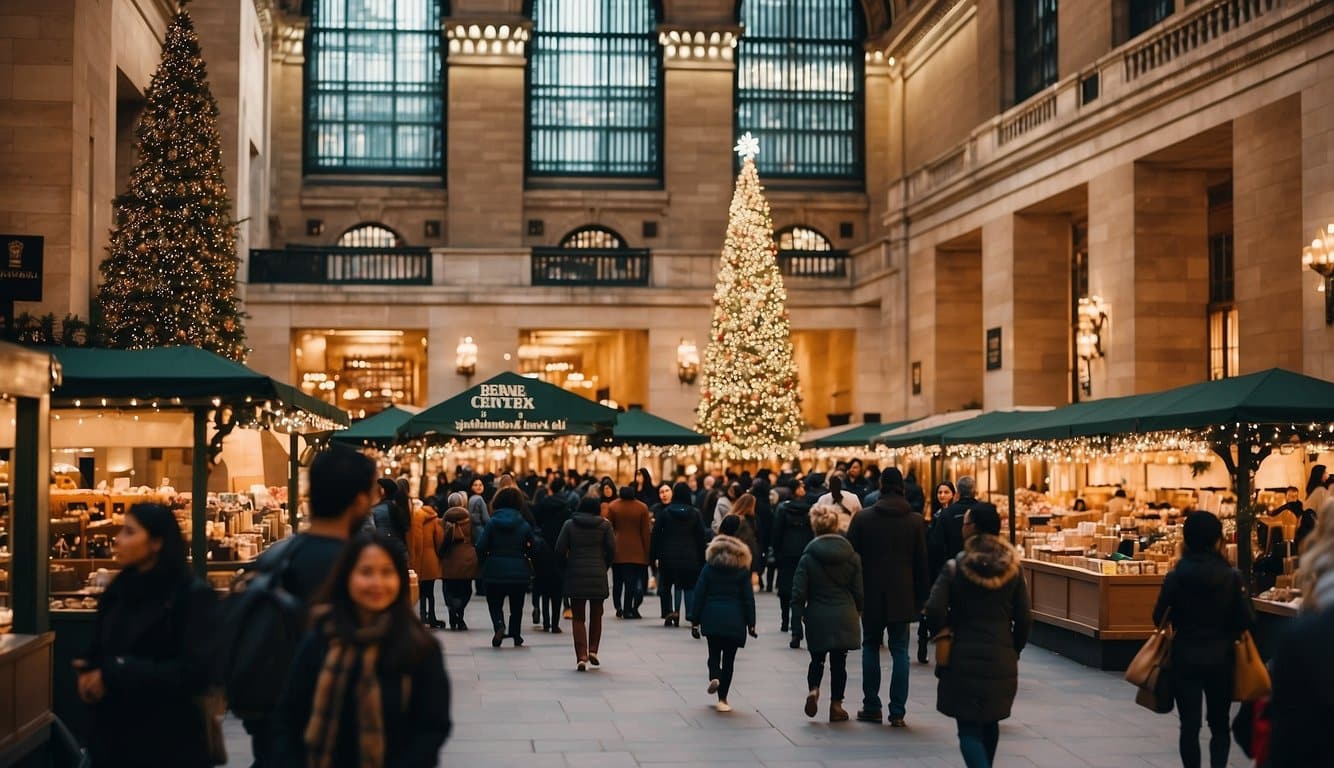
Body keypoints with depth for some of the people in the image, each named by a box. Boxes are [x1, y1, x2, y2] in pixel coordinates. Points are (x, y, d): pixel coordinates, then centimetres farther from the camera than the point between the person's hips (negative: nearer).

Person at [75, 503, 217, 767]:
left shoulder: (193, 595, -12)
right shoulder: (118, 589, 9)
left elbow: (195, 670, -20)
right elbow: (97, 651, 14)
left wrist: (115, 676, -21)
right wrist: (87, 673, -10)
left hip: (168, 741, -5)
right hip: (113, 734, 6)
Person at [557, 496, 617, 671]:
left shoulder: (569, 525, 2)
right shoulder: (605, 525, 1)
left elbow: (559, 550, -3)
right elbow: (612, 550, -4)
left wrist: (568, 565, 12)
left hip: (575, 576, 0)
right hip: (598, 575, 0)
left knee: (579, 618, 4)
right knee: (596, 615, 17)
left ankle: (581, 656, -5)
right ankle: (593, 650, 8)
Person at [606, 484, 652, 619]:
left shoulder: (612, 506, -1)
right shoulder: (642, 508, -3)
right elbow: (646, 532, -2)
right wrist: (647, 552, 3)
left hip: (617, 551, 1)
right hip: (636, 551, -1)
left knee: (617, 580, 13)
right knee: (631, 581, 2)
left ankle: (618, 608, 12)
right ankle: (628, 609, 0)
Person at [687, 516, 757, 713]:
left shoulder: (710, 565, 0)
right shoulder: (742, 568, -1)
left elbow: (699, 593, -1)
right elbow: (748, 597, -1)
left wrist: (694, 620, 4)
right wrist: (751, 623, 5)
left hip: (711, 615, 1)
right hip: (734, 618, 0)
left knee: (714, 652, 16)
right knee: (729, 657, 6)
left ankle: (714, 676, -14)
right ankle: (723, 699, 6)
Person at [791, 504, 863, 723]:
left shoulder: (808, 557, -7)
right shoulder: (851, 555, -1)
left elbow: (799, 593, -6)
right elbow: (859, 591, 2)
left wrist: (797, 620, 2)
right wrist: (857, 613, 17)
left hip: (817, 617, -1)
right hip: (844, 618, 1)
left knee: (817, 659, 16)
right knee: (839, 662, 8)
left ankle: (813, 690, -8)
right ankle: (836, 705, 12)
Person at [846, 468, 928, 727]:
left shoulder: (863, 518, -6)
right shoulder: (915, 521, -2)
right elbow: (921, 562, 2)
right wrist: (921, 598, 8)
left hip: (871, 595, 0)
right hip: (902, 596, 1)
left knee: (871, 647, 13)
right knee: (900, 651, 5)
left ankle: (872, 707, 14)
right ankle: (897, 712, 1)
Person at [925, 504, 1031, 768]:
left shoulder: (954, 568, -8)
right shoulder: (1012, 569, 1)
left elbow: (934, 610, -16)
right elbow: (1024, 619, 1)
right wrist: (1014, 651, 14)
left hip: (964, 659, -4)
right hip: (1001, 660, 4)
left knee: (969, 729, 0)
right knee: (990, 722, 22)